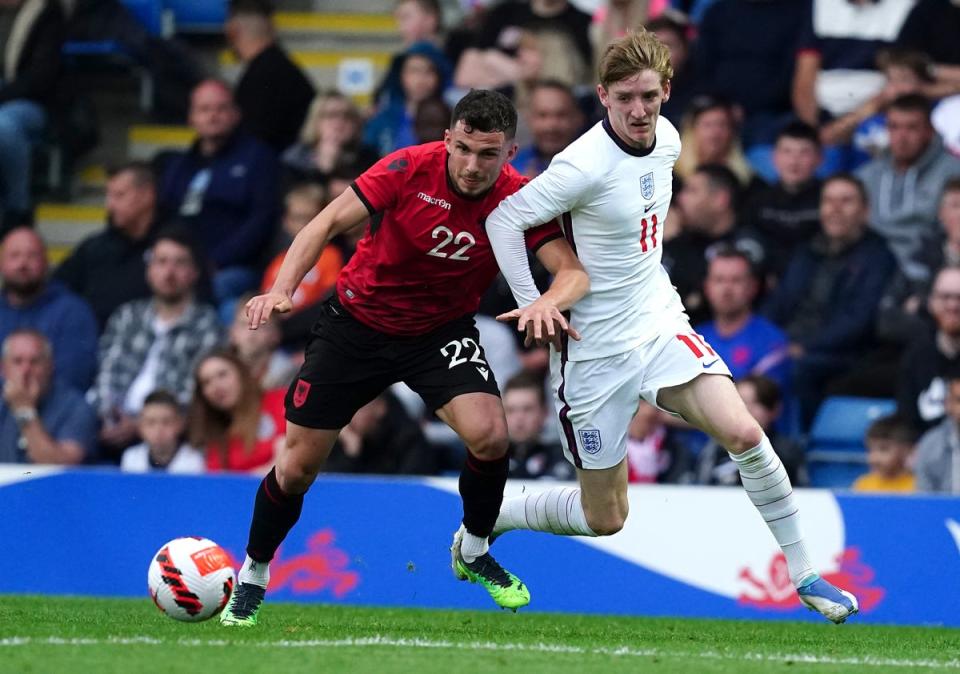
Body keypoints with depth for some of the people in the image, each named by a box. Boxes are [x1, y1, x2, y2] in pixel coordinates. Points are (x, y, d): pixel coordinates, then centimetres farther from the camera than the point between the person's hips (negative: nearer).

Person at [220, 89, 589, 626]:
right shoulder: (411, 169, -22)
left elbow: (573, 270, -23)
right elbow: (330, 223, -18)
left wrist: (549, 303, -46)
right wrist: (283, 288, -31)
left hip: (442, 331, 1)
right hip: (358, 322, 0)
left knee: (489, 435, -25)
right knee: (298, 466, 1)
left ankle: (474, 552, 4)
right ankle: (252, 576, 28)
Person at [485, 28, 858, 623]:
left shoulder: (667, 139, 0)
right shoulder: (586, 165, -22)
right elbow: (503, 217, -16)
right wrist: (531, 301, -19)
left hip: (661, 323, 5)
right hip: (596, 348, -5)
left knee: (743, 433, -19)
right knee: (605, 519, 2)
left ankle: (804, 574, -6)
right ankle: (487, 519, 29)